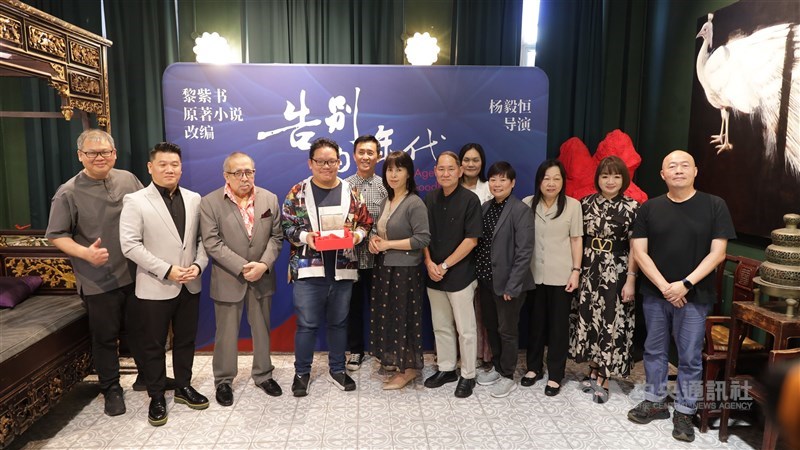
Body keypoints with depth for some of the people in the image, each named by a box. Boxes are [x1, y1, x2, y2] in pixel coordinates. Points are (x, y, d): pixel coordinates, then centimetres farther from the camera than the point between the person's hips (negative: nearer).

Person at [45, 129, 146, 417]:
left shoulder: (128, 179, 2)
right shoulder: (68, 193, -8)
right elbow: (56, 235, -6)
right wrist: (85, 253, -21)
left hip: (135, 274, 3)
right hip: (98, 282, -3)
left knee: (140, 329, 17)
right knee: (105, 337, 10)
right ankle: (111, 390, 27)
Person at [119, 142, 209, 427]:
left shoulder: (194, 199, 6)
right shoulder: (135, 201, -7)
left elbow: (202, 238, 7)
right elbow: (130, 245, -13)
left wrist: (199, 265, -11)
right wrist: (166, 270, -19)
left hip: (190, 286, 4)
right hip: (155, 288, -4)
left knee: (186, 340, 15)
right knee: (154, 345, 9)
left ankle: (183, 386, 33)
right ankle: (157, 397, 24)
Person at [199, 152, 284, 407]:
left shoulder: (270, 199, 1)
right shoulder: (209, 203, -8)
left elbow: (276, 237, 0)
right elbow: (212, 243, -13)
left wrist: (263, 265, -15)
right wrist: (242, 267, -19)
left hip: (262, 278, 3)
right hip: (228, 280, -3)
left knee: (262, 329, 15)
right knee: (226, 333, 9)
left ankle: (263, 374, 33)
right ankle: (223, 381, 28)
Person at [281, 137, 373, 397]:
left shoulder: (350, 192, 4)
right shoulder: (298, 192, -1)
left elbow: (366, 223, 8)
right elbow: (285, 225, -1)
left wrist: (357, 235, -12)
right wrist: (304, 236, -18)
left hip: (343, 269, 3)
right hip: (308, 269, -2)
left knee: (339, 322, 15)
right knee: (307, 324, 5)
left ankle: (337, 370, 31)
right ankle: (302, 373, 23)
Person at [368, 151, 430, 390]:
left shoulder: (415, 203, -14)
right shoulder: (386, 201, 10)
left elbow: (422, 239, -20)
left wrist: (388, 244, -16)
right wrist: (375, 241, -1)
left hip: (405, 270, -8)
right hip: (384, 268, 8)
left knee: (404, 317, 2)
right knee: (387, 316, 13)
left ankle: (409, 368, 17)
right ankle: (394, 360, 28)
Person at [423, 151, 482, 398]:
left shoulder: (470, 200, -9)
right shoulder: (430, 199, 6)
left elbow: (471, 239, -13)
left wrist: (445, 265, -13)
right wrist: (429, 263, -6)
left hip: (460, 275, -5)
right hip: (434, 275, 5)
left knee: (465, 329, 5)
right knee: (440, 326, 15)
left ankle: (468, 376, 19)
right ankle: (446, 369, 30)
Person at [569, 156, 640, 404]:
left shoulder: (632, 207, -6)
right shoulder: (586, 203, 4)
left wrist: (631, 279, -13)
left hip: (615, 272, -3)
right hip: (589, 270, 4)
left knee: (610, 321, 1)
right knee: (589, 318, 11)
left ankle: (603, 378, 14)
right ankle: (593, 369, 27)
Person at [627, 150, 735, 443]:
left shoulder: (714, 206, -3)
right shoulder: (649, 208, 1)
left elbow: (717, 253, -7)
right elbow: (639, 251, -2)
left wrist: (686, 284, -15)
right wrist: (664, 286, -12)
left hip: (694, 296, -2)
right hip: (654, 294, 2)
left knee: (690, 357, 6)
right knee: (654, 351, 13)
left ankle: (684, 412, 22)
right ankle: (655, 402, 29)